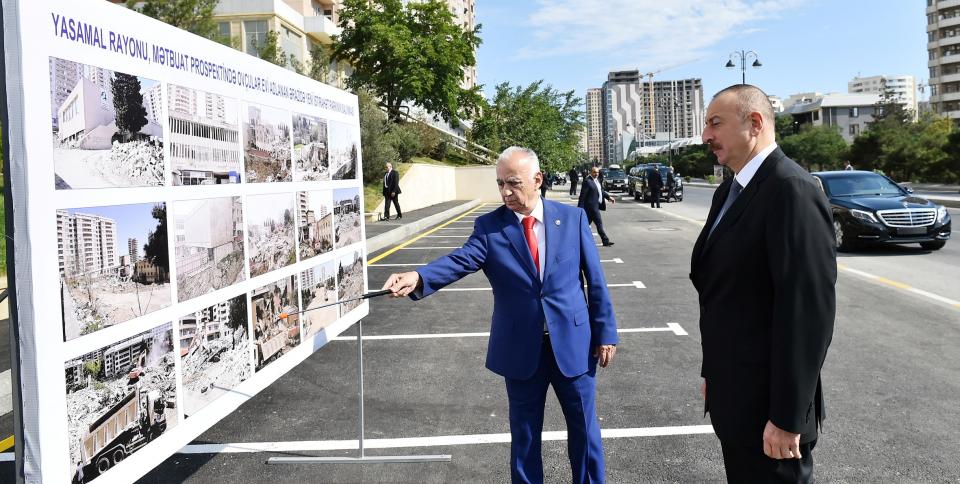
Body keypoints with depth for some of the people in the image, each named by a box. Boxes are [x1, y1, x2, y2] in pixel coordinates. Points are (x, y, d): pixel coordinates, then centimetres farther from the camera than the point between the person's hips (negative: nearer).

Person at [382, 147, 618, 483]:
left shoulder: (572, 218, -2)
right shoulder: (489, 226, -5)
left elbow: (595, 279, 1)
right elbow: (460, 260, -22)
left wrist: (605, 332, 1)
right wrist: (417, 278, -41)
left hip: (573, 343, 1)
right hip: (521, 349, 0)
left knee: (584, 427, 15)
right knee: (524, 434, 14)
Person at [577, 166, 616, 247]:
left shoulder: (597, 181, 15)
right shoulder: (587, 181, -15)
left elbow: (601, 191, 24)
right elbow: (582, 195, -16)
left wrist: (609, 197, 10)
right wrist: (580, 208, -18)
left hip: (596, 206, 10)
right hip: (592, 206, -10)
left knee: (587, 223, 15)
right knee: (599, 223, -6)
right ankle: (605, 241, -1)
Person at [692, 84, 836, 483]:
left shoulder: (791, 189, -19)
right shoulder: (729, 191, 10)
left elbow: (808, 310, -23)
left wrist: (787, 417, -22)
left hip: (767, 402, -8)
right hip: (733, 394, 9)